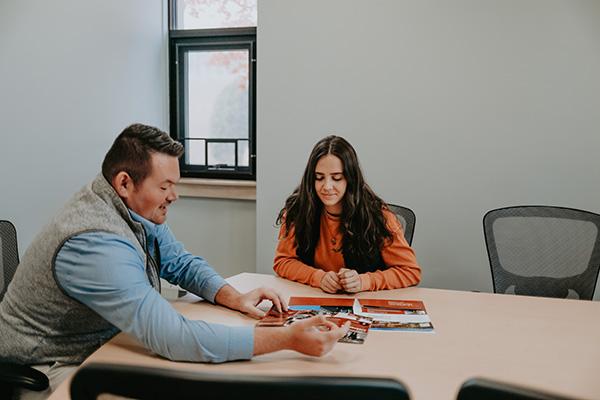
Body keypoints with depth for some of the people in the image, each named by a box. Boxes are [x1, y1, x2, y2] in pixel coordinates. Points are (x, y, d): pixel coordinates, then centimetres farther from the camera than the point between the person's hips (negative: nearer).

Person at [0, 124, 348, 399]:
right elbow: (175, 339, -40)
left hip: (99, 346, 8)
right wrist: (288, 338, -40)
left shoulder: (140, 210, -6)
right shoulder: (96, 244, -34)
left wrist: (233, 298, -12)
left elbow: (180, 262, 7)